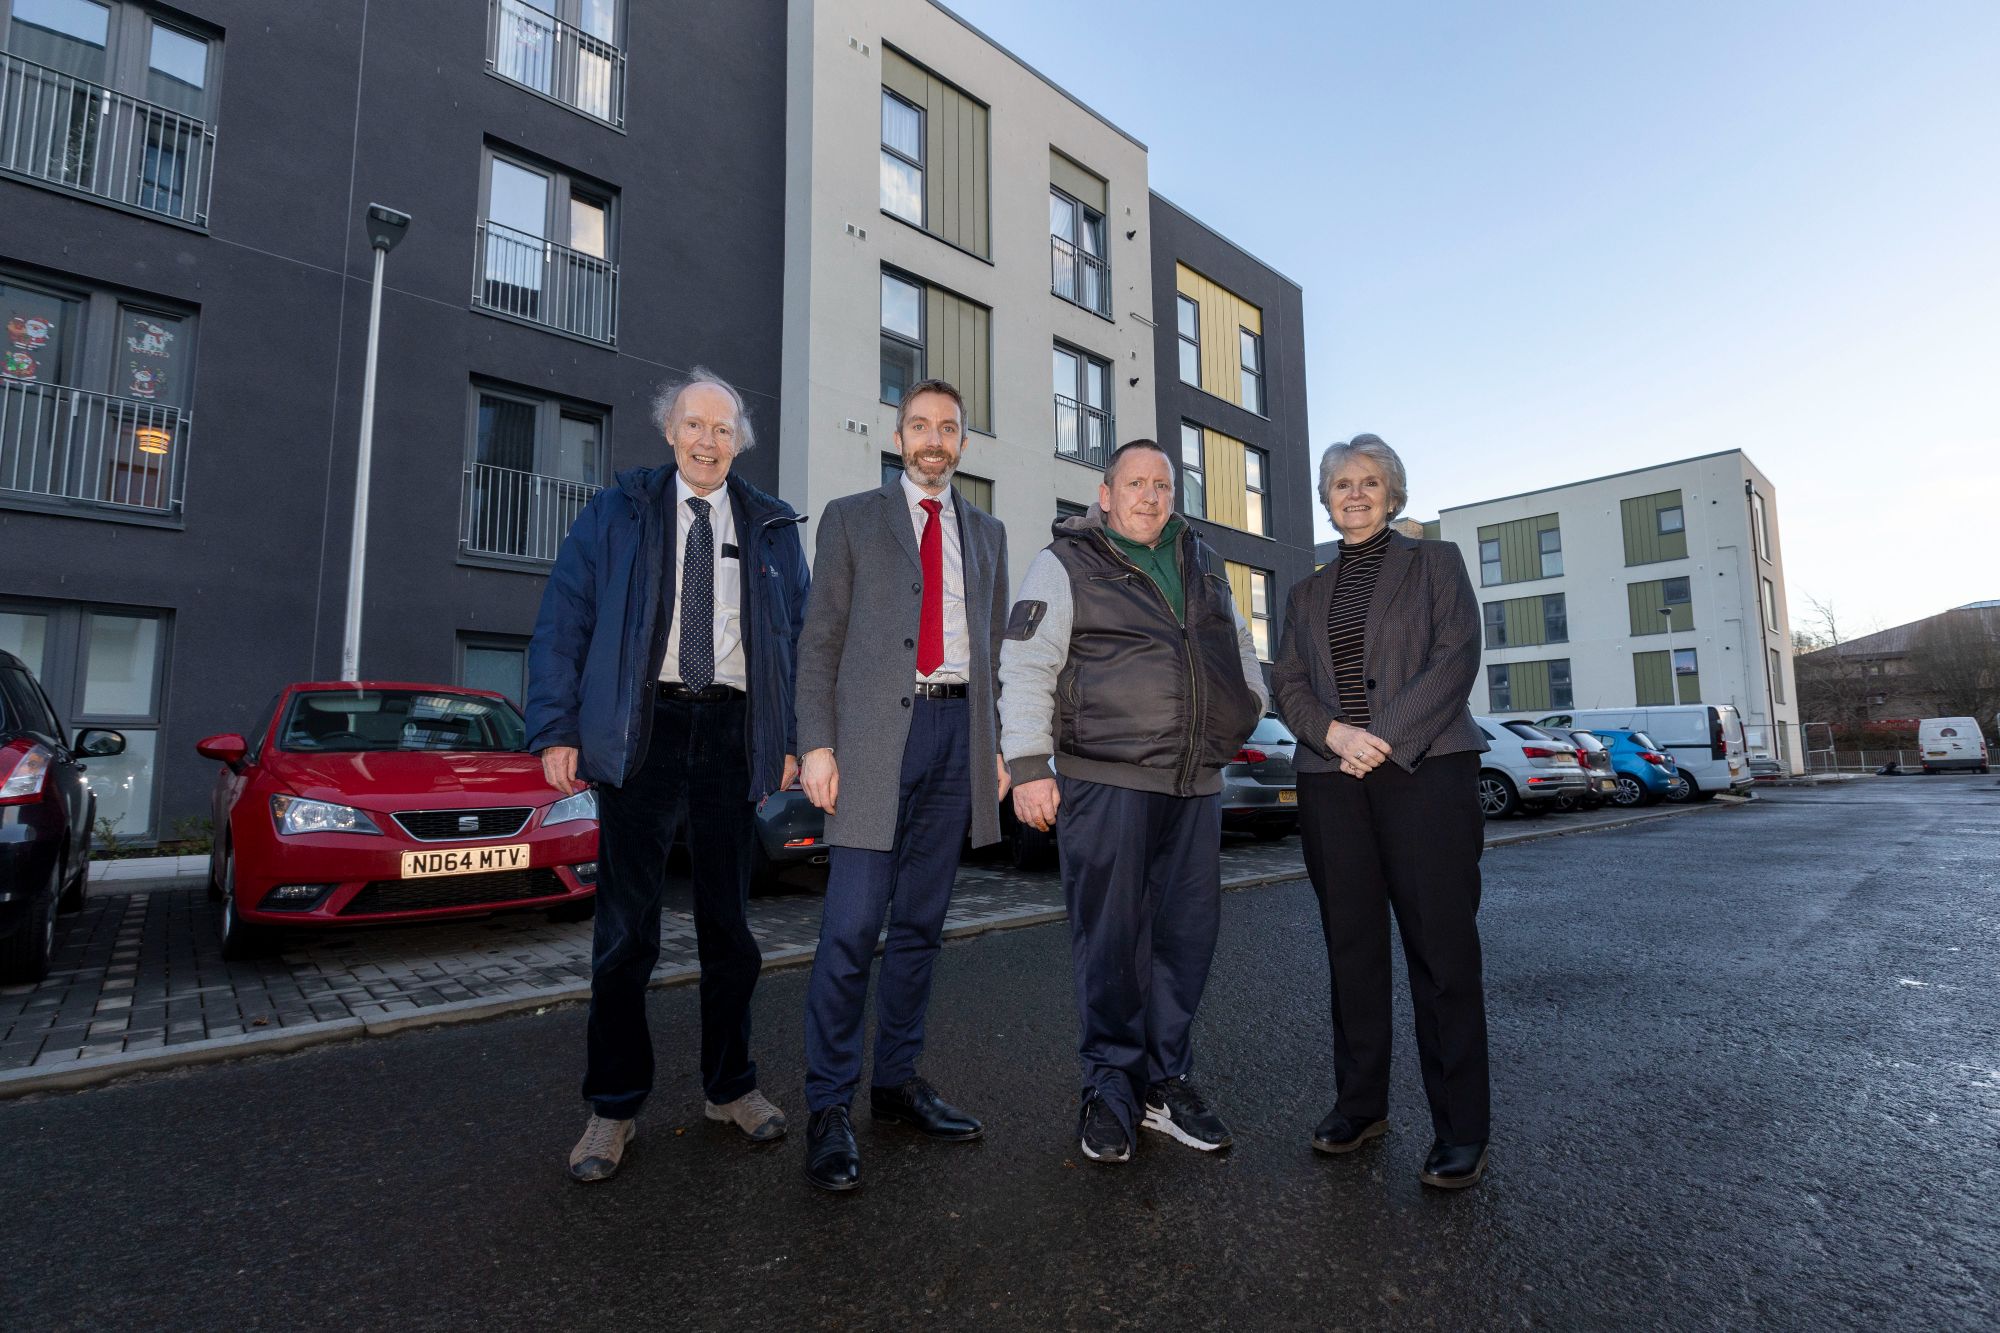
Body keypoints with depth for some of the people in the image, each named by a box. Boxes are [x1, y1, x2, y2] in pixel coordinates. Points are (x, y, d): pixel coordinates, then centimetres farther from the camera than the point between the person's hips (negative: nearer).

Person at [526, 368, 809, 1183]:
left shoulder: (770, 527, 11)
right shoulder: (616, 513, 8)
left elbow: (799, 636, 10)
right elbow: (561, 622, 3)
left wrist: (793, 739, 1)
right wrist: (557, 732, -6)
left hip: (732, 731, 2)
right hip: (642, 728, -1)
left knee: (729, 922, 10)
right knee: (627, 926, 4)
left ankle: (730, 1086, 27)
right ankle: (614, 1107, 20)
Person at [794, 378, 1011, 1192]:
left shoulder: (986, 533, 19)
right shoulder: (851, 517, 9)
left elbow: (994, 645, 17)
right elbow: (820, 639, 3)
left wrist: (998, 745, 9)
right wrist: (816, 743, -7)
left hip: (958, 730, 4)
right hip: (876, 733, -3)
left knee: (921, 924, 10)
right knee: (852, 926, -7)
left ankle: (898, 1081, 24)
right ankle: (829, 1106, 7)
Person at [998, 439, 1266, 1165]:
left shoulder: (1201, 563, 18)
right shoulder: (1067, 563, 0)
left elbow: (1238, 644, 31)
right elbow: (1026, 668, -7)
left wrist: (1248, 709, 17)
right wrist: (1029, 767, -14)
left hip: (1195, 784, 6)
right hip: (1106, 780, -6)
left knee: (1187, 934, 8)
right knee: (1110, 937, -1)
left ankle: (1166, 1081, 23)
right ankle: (1110, 1085, 16)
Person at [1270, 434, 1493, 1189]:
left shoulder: (1435, 561, 10)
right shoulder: (1307, 592, 19)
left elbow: (1456, 656, -3)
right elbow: (1287, 682, 11)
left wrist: (1387, 738, -13)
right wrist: (1335, 733, -9)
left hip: (1426, 771, -3)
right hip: (1332, 782, 4)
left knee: (1442, 949, -3)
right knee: (1351, 948, 7)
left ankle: (1460, 1132, 8)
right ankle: (1360, 1104, 19)